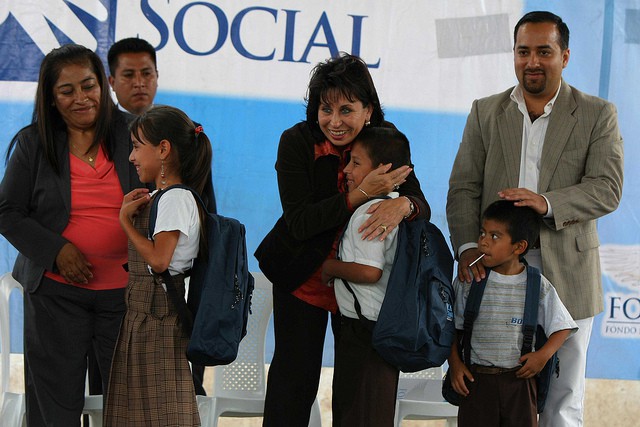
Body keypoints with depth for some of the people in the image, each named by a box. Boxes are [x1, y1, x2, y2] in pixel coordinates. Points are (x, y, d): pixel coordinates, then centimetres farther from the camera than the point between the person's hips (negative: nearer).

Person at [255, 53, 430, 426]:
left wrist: (402, 204, -40)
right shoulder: (297, 142, -18)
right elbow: (299, 222, -26)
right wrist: (362, 194, -36)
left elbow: (422, 206, -15)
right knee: (295, 377, 3)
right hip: (304, 278, -2)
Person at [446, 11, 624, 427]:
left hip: (565, 274, -2)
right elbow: (463, 187, 3)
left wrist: (547, 202, -25)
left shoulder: (598, 115, 2)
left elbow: (607, 189, -8)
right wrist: (467, 247, -13)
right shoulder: (485, 112, 9)